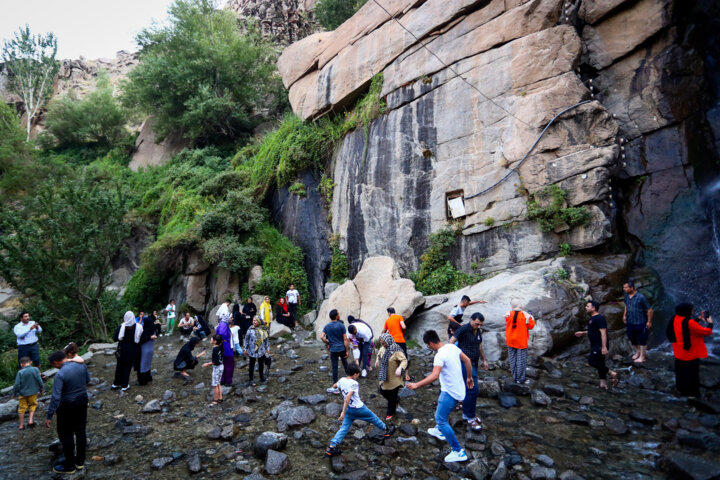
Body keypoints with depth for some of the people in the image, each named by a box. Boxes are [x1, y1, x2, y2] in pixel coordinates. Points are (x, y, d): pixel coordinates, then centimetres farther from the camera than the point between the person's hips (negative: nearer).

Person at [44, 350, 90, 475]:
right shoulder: (81, 365, -7)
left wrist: (49, 416, -19)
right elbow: (87, 380, 10)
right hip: (83, 401, 6)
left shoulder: (60, 375, -25)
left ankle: (69, 466, 23)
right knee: (80, 430, 18)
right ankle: (80, 461, 32)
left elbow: (55, 397, -25)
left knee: (66, 435, 11)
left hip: (67, 406, -6)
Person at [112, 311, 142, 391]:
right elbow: (141, 339, -7)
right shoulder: (138, 327, -13)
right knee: (127, 367, 12)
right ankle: (124, 385, 17)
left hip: (122, 350, 1)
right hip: (132, 351, 0)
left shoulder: (121, 327, -13)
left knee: (119, 366, 19)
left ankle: (116, 384, 29)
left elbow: (114, 338, -8)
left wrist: (122, 338, 10)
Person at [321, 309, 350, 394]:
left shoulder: (326, 326, -1)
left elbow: (322, 337, -11)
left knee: (334, 368, 4)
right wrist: (347, 351, -5)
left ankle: (335, 387, 7)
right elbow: (345, 339, -10)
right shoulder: (341, 325, -10)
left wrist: (327, 344, 6)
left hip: (333, 350, 1)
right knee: (345, 363, 24)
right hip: (342, 349, -1)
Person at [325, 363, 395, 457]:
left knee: (344, 428, 10)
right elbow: (347, 398, -31)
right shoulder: (354, 383, -24)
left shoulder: (341, 380, -4)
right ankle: (386, 430, 37)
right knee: (373, 418, 17)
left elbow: (334, 386, 17)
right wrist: (343, 413, -31)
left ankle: (331, 447, 1)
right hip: (358, 408, -6)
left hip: (349, 409, 6)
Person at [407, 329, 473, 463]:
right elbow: (467, 360, 10)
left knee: (440, 419, -4)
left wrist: (417, 385, -33)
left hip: (450, 393, -9)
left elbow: (434, 375, -38)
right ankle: (440, 431, 54)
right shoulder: (452, 347, 0)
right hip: (458, 390, 10)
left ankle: (458, 452, -2)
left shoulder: (440, 355, -26)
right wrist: (469, 377, 22)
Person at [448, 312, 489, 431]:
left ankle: (467, 414, 27)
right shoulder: (464, 329, -14)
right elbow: (451, 342, -16)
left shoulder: (478, 332, 11)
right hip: (465, 363, -8)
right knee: (473, 390, -10)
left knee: (469, 390, 15)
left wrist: (484, 360, 25)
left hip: (474, 363, 8)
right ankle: (470, 417, 0)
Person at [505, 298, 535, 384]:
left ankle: (515, 378, 19)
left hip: (510, 341, 3)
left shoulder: (509, 314, -7)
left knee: (512, 359, 13)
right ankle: (521, 378, 12)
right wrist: (532, 318, 9)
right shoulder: (525, 315, -15)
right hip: (521, 341, -3)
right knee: (521, 359, 6)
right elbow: (531, 326, -6)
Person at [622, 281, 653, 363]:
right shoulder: (627, 296, -4)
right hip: (630, 322, 6)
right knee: (631, 338, 19)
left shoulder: (641, 297, -24)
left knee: (642, 340, 9)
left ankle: (642, 357, 24)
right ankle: (637, 351, 43)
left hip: (641, 323, -6)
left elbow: (649, 309, -16)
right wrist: (624, 315, 14)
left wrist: (649, 321, -13)